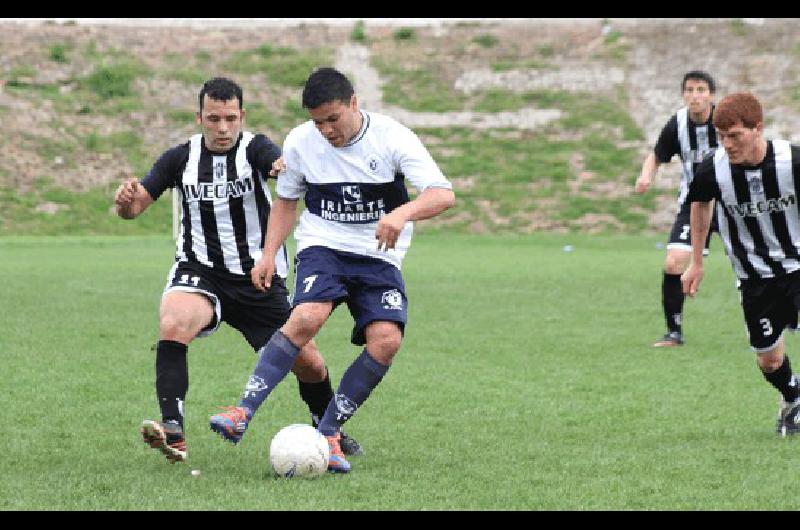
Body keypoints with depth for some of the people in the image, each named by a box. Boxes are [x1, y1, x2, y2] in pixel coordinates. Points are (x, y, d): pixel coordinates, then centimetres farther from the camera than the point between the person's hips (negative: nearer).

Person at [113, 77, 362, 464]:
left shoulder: (254, 148, -8)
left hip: (258, 277, 0)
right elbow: (134, 207, -1)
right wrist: (125, 200, -26)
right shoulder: (181, 158, 0)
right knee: (172, 325, -33)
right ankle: (172, 432, -37)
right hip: (199, 272, 0)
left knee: (309, 363, 2)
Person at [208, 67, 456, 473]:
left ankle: (327, 434, -8)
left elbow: (443, 194, -20)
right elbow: (286, 200, 14)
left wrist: (403, 213, -40)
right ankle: (244, 413, -34)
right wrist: (269, 254, 1)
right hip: (322, 246, -1)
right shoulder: (299, 143, -3)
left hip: (379, 256, 1)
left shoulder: (391, 138, -12)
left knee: (386, 340, -21)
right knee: (308, 318, -31)